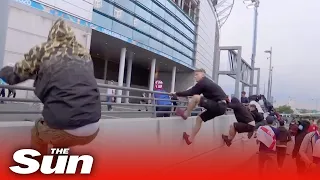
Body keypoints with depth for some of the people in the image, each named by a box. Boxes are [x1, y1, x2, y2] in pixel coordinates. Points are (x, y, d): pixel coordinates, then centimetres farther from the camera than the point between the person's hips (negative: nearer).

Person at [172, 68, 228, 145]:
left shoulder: (202, 82, -8)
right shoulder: (206, 82, 20)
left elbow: (190, 92, -8)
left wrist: (176, 93, 1)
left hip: (219, 106, -11)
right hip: (219, 106, 11)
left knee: (195, 97, -18)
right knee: (199, 119, 15)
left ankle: (185, 114, 3)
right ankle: (190, 139, 20)